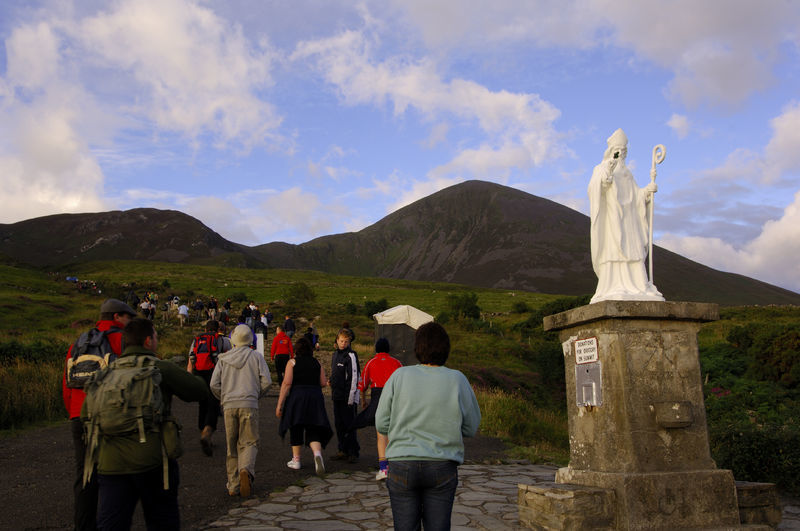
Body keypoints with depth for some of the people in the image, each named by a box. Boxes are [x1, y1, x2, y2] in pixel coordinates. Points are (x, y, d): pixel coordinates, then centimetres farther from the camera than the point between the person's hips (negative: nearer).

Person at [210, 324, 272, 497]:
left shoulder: (224, 358, 8)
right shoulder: (256, 356, 4)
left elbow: (214, 384, 3)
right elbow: (266, 381, -3)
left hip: (229, 406, 2)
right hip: (249, 405, -2)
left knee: (232, 446, 10)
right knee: (249, 442, 4)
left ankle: (233, 486, 10)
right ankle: (246, 470, -25)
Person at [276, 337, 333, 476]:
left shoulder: (292, 362, 2)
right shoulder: (317, 364, 11)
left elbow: (287, 383, -7)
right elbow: (323, 383, 5)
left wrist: (279, 404, -7)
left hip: (297, 396, -2)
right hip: (315, 397, 2)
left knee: (296, 429, 15)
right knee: (313, 430, 3)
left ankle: (296, 460, 22)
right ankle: (317, 453, -24)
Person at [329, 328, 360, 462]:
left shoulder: (351, 355, -12)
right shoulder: (336, 353, 13)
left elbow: (354, 378, -16)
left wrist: (350, 399, -17)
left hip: (348, 397, -8)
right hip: (337, 396, 8)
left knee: (349, 425, -4)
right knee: (339, 425, 12)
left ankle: (353, 452, 3)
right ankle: (343, 450, 21)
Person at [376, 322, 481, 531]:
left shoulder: (399, 376, -5)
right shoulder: (457, 380, -5)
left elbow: (381, 424, 0)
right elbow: (471, 428, 3)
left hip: (402, 466, 0)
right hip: (442, 467, 0)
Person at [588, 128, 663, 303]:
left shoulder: (627, 173, 25)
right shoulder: (601, 169, 7)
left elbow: (636, 197, 19)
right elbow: (593, 189, -13)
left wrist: (648, 190, 1)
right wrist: (605, 177, -30)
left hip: (627, 219, 6)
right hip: (610, 217, -6)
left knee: (633, 253, -4)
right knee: (612, 251, -15)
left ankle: (636, 290, -8)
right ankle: (613, 291, -20)